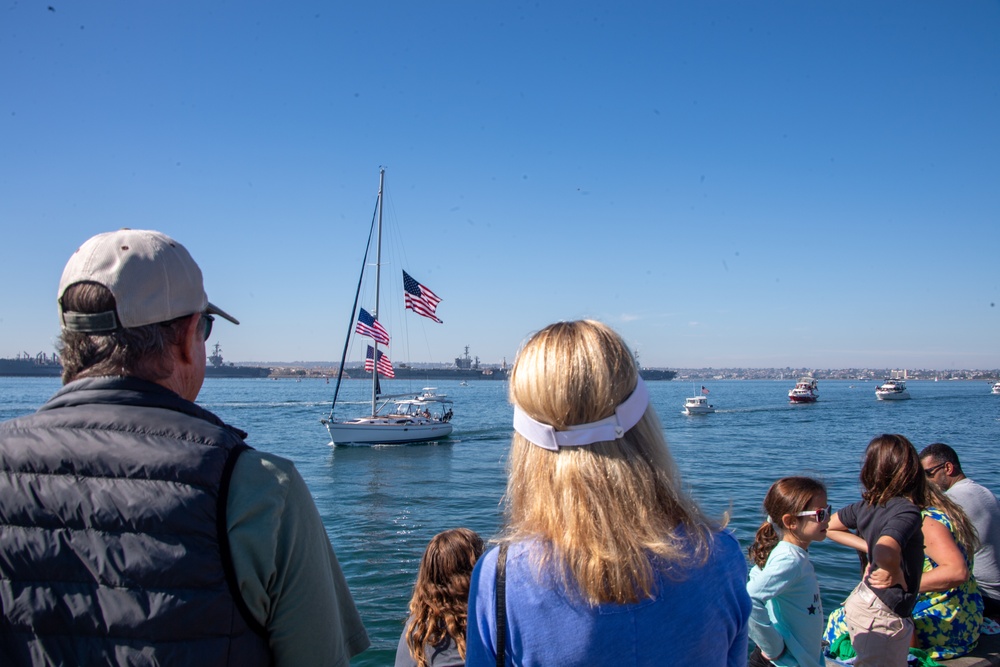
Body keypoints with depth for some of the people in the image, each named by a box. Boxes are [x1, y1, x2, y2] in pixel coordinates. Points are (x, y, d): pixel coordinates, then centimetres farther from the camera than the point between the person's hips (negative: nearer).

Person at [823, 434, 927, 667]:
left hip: (860, 601, 7)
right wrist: (896, 575, -21)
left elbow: (829, 527, 14)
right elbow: (886, 554, -42)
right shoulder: (907, 511, -23)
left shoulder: (866, 505, -2)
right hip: (884, 615, -7)